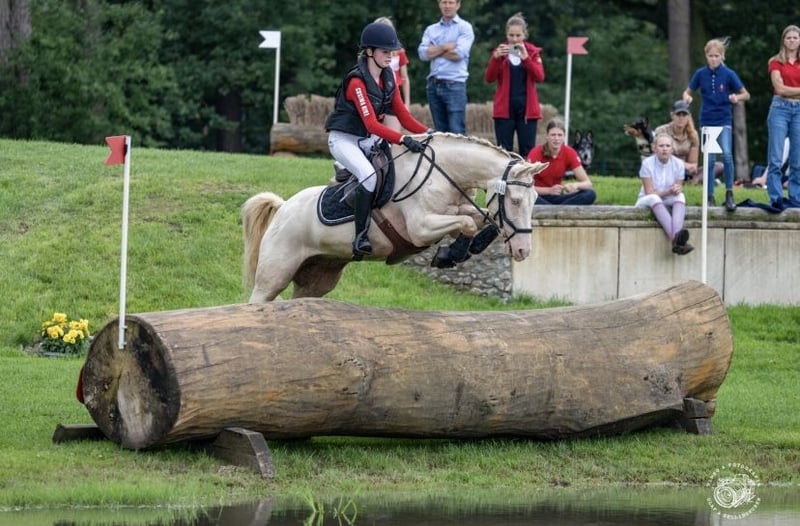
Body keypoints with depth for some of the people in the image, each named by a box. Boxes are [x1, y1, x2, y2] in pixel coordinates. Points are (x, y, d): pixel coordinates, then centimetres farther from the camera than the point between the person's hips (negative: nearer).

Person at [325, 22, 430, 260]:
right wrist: (403, 140, -42)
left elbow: (403, 116, 4)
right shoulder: (357, 81, -22)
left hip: (369, 141, 9)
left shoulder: (388, 78, 3)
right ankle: (360, 238, -31)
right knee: (369, 175, -32)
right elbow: (371, 124, -31)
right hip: (344, 139, -9)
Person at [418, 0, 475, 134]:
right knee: (440, 132, 8)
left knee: (456, 132, -10)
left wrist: (435, 51, -1)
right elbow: (423, 53, 1)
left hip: (455, 85, -5)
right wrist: (444, 47, -9)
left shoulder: (464, 27, 2)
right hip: (434, 85, 5)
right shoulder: (431, 30, 15)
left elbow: (459, 54, -12)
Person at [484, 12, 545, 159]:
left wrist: (526, 57, -20)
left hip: (527, 109, 0)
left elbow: (540, 77, -8)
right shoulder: (500, 51, 4)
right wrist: (496, 58, -22)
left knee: (528, 152, -1)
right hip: (504, 109, 0)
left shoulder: (533, 52, 6)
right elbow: (489, 78, -6)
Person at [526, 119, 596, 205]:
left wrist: (575, 185, -30)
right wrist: (549, 190, -33)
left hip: (557, 198, 3)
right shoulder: (536, 153, -13)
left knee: (590, 194, -22)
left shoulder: (569, 153, -6)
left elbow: (588, 183, -7)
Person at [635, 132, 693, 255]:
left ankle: (677, 233, -56)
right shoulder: (647, 164, -11)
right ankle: (675, 238, -60)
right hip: (646, 202, -3)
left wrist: (677, 190, -27)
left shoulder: (678, 164, -2)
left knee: (680, 196, -30)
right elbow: (649, 193, -13)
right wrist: (668, 192, -29)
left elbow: (679, 189, -1)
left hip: (670, 202, 3)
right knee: (654, 199, -38)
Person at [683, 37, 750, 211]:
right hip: (707, 120, 2)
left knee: (727, 154, -20)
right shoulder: (701, 74, 0)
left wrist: (737, 98, -22)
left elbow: (746, 95, 0)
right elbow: (687, 92, 9)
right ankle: (710, 197, 13)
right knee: (709, 160, 4)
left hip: (724, 120, -2)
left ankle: (729, 194, -10)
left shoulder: (728, 74, -6)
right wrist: (687, 97, -14)